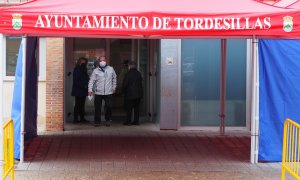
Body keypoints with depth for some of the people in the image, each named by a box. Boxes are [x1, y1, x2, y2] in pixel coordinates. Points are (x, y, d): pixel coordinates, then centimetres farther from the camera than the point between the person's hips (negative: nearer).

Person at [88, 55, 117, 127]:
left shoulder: (111, 69, 6)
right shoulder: (96, 71, 1)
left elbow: (114, 78, 19)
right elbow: (91, 81, -1)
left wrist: (114, 87, 18)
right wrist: (90, 90, -11)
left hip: (108, 92, 1)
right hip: (98, 93, 0)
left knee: (109, 107, -4)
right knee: (97, 108, 2)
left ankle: (107, 120, 16)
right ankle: (97, 121, 14)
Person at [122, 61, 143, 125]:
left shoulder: (128, 74, -13)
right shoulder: (138, 73, 4)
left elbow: (125, 84, -9)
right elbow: (141, 83, 9)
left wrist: (123, 91, 6)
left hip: (130, 94, -5)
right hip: (138, 94, 5)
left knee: (129, 108, 2)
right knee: (136, 107, 10)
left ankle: (128, 121, 3)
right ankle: (136, 121, 11)